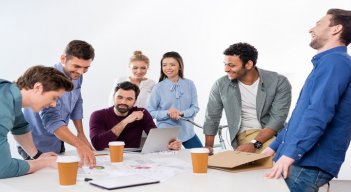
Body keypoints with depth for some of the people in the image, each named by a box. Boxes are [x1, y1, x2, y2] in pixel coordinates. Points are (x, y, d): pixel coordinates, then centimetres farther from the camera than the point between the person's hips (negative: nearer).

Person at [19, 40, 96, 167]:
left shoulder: (77, 76, -4)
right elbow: (51, 119, -41)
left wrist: (81, 134, 6)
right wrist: (79, 145, -52)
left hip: (57, 144, 7)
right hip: (37, 147, -7)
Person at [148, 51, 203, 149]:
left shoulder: (189, 84, 0)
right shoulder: (158, 88, -5)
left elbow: (195, 107, 2)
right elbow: (150, 111, -3)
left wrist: (181, 113, -16)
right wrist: (167, 113, -19)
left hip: (187, 132, 2)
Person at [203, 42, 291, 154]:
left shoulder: (278, 82, -6)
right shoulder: (221, 85, 0)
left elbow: (278, 117, -12)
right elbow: (212, 118, 11)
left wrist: (254, 144, -22)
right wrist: (208, 147, 4)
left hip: (272, 133, 2)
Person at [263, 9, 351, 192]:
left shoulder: (335, 61, -12)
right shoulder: (326, 63, 22)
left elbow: (319, 113, -25)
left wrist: (290, 153, -29)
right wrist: (274, 147, 23)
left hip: (309, 163, -10)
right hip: (299, 159, 10)